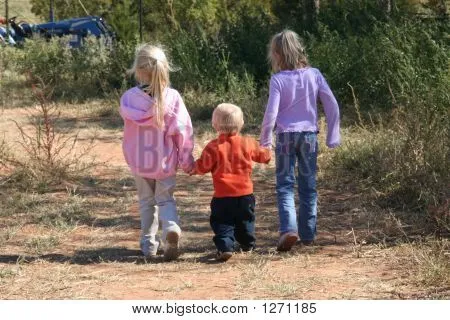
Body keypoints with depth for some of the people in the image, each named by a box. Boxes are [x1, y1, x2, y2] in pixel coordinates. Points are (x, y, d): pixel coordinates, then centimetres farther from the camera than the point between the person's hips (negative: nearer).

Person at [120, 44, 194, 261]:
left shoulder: (129, 98, -12)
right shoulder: (172, 97, -12)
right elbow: (182, 129, -8)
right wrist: (186, 160, 0)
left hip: (139, 162, 1)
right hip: (165, 161, 0)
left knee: (146, 201, 16)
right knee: (165, 198, 12)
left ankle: (148, 243, 17)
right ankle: (171, 226, -17)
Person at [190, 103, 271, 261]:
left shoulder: (213, 147, -11)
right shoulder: (248, 143, 0)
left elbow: (203, 166, -10)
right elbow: (262, 155, 17)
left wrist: (194, 169, 12)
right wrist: (267, 153, 40)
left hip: (222, 196, -4)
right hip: (245, 194, 4)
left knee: (222, 223, 1)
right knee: (245, 220, 22)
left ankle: (225, 247, -16)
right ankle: (248, 244, 35)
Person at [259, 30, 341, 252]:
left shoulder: (278, 79, -11)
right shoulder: (314, 75, -1)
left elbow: (271, 113, -14)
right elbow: (332, 106, -2)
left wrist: (265, 139, -1)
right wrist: (333, 136, 7)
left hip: (285, 136, -3)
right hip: (309, 135, 3)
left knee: (285, 185, 3)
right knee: (308, 186, 11)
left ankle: (289, 228, -17)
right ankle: (308, 234, 16)